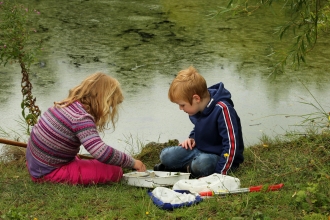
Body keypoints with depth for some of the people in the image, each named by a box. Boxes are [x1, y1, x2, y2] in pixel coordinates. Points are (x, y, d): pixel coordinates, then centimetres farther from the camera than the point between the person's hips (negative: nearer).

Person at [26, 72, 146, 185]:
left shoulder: (65, 104, 2)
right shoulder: (82, 119, -24)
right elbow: (102, 153, -33)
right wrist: (132, 162, -22)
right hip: (49, 173, -9)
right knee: (114, 171, -12)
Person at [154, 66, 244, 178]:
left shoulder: (222, 109, -28)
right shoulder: (197, 108, -2)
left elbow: (231, 145, -29)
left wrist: (219, 173, -31)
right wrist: (192, 138, 1)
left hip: (221, 156, -7)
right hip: (200, 149, 7)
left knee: (201, 164, -36)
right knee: (166, 156, -7)